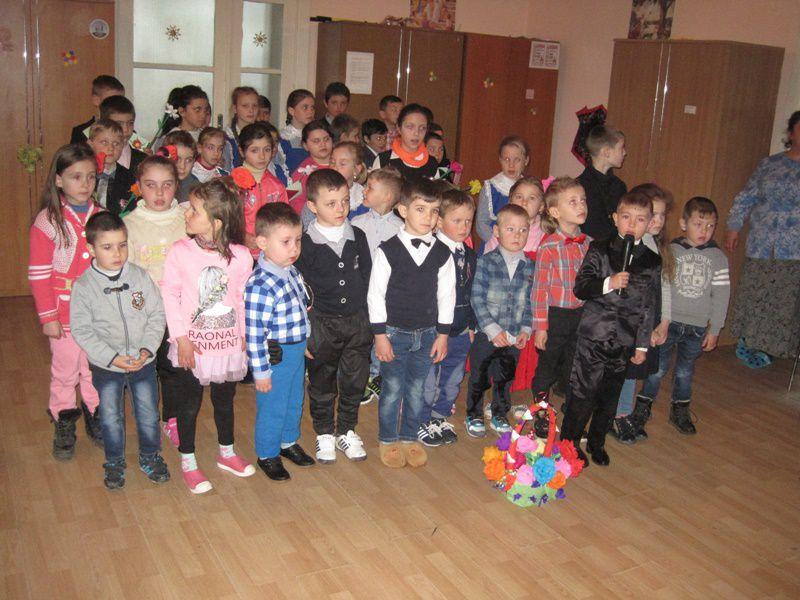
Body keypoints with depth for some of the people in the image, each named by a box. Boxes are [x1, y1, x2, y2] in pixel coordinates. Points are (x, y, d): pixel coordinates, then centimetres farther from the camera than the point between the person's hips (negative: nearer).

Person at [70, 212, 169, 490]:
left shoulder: (140, 277, -8)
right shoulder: (84, 286, -13)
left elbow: (157, 315, -4)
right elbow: (82, 331, -12)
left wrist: (147, 349, -16)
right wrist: (112, 357, -20)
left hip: (143, 362, 1)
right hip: (105, 366, -1)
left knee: (148, 414, 15)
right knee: (111, 418, 15)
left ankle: (150, 456, 37)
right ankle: (115, 462, 35)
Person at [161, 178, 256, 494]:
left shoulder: (240, 256, -10)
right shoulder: (180, 252, -12)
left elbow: (244, 298, 0)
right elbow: (169, 295, -8)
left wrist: (246, 334, 1)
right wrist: (181, 337, -10)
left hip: (228, 342, 2)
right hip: (192, 344, -1)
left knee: (225, 400, 20)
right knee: (189, 404, 12)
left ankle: (226, 452, 41)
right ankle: (187, 462, 30)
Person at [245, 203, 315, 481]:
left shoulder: (291, 272, -1)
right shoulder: (260, 286, -28)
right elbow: (254, 334, -24)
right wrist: (261, 372, -19)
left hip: (297, 351, 8)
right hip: (275, 357, -8)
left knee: (294, 401, 24)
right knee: (273, 408, 10)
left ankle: (289, 442, 46)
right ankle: (267, 455, 31)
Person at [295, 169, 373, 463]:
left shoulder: (358, 237, 1)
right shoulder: (305, 244, -10)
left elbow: (367, 278, 8)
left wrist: (368, 318, 5)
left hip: (358, 320, 3)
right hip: (322, 325, -3)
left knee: (354, 381, 12)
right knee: (322, 383, 11)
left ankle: (347, 431, 31)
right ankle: (324, 434, 29)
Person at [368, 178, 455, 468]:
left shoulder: (442, 253, -2)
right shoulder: (388, 250, -11)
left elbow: (446, 295, 4)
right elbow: (375, 294, -7)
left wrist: (442, 334, 3)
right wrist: (380, 335, -8)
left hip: (427, 333, 3)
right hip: (394, 332, -2)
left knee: (416, 390, 13)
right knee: (392, 390, 6)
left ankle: (410, 438, 31)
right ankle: (388, 441, 26)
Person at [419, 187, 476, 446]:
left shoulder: (469, 255, 8)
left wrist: (471, 325, 17)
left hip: (460, 332, 7)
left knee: (453, 380, 18)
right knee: (428, 381, 5)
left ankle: (440, 417, 35)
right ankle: (421, 422, 22)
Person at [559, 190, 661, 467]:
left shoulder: (652, 262, 4)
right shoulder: (599, 250, -2)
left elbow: (649, 308, 7)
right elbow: (580, 288, -8)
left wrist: (642, 345, 7)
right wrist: (608, 284, -23)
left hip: (625, 340, 3)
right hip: (593, 334, -3)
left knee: (610, 394, 13)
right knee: (584, 391, 1)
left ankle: (597, 441, 32)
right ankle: (570, 441, 20)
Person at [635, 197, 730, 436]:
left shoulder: (718, 257, 0)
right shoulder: (670, 251, -5)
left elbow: (721, 296, 2)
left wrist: (714, 329, 2)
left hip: (697, 327, 2)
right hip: (667, 322, -2)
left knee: (685, 371, 14)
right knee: (658, 367, 4)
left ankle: (680, 411, 32)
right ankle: (643, 406, 21)